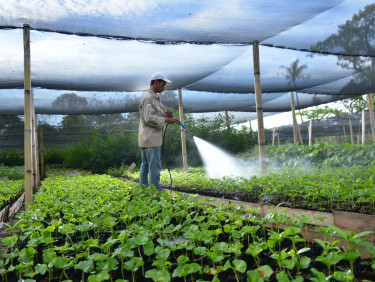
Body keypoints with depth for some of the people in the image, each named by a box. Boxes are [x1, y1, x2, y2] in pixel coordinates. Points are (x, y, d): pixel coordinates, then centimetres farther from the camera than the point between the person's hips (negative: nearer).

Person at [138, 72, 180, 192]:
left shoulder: (155, 98, 20)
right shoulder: (148, 98, -12)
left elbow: (157, 116, 22)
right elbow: (149, 118, -20)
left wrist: (166, 114, 2)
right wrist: (167, 119, -17)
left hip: (147, 139, 11)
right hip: (151, 138, -11)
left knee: (145, 165, 13)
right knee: (154, 166, -9)